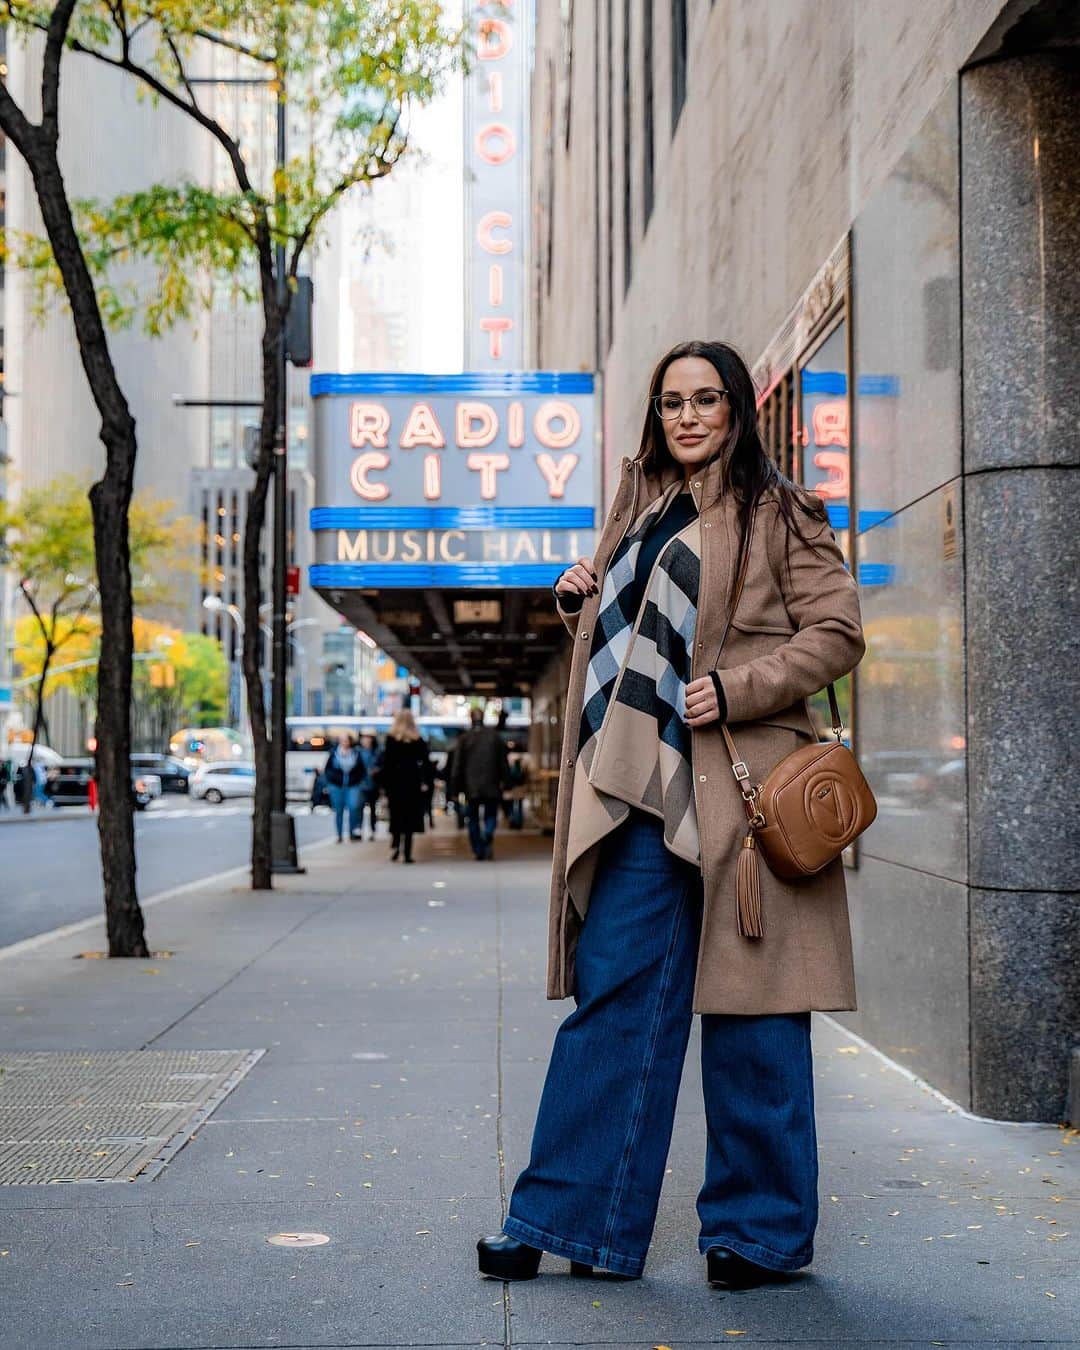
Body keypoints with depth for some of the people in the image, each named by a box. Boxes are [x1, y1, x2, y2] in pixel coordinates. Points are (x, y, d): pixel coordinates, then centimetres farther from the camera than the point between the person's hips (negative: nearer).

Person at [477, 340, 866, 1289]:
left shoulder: (776, 512, 1)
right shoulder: (641, 509, 20)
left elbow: (838, 633, -4)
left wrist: (736, 688, -15)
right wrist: (581, 601, 11)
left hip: (736, 784, -6)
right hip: (640, 791, 6)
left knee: (747, 1011, 1)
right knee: (614, 993, 5)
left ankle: (763, 1229, 15)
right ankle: (570, 1216, 12)